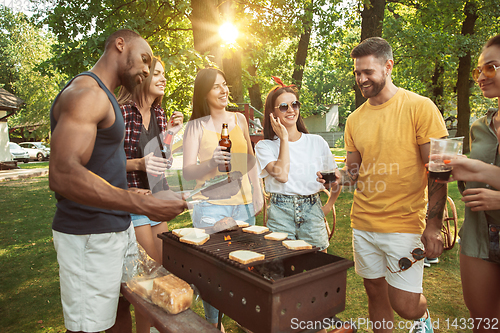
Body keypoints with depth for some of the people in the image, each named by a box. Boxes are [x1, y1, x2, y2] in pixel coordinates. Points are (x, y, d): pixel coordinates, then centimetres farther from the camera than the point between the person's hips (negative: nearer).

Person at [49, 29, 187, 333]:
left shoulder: (103, 97, 18)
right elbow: (63, 174, -29)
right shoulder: (87, 92, -17)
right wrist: (145, 205, -33)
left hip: (118, 226, 10)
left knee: (121, 306, 17)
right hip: (90, 235, -10)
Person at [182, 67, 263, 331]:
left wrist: (257, 195, 16)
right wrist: (211, 163, -25)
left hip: (243, 204, 4)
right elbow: (187, 172, -6)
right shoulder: (196, 126, -1)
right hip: (211, 207, -3)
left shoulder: (239, 119, 9)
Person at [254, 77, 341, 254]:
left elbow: (337, 178, 14)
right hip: (280, 213, -2)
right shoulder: (265, 146, -1)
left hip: (312, 211, 2)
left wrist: (328, 205, 10)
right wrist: (284, 138, -12)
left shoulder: (317, 142, 5)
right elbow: (281, 175, -18)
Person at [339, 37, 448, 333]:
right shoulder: (355, 120, 7)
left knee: (405, 305, -3)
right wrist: (338, 179, -8)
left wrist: (434, 225, -14)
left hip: (405, 224, -4)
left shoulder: (419, 107, -7)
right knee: (376, 293, 13)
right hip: (363, 223, 5)